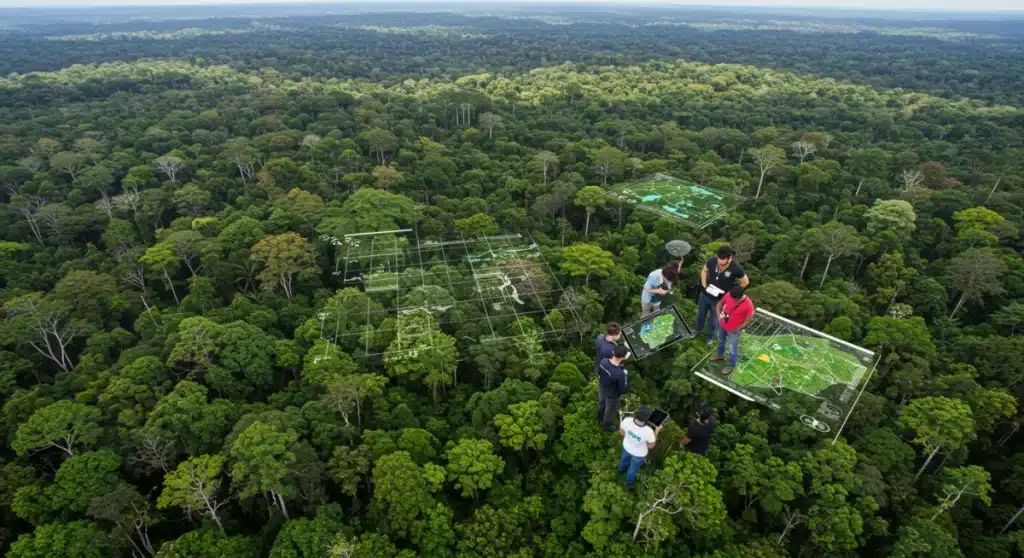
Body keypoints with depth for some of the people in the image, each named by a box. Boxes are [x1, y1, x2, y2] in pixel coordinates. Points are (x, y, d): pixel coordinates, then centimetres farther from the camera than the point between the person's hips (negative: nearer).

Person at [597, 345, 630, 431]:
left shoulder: (603, 361, -25)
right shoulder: (620, 373, -43)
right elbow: (623, 391, -27)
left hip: (601, 389, 5)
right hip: (612, 395, -5)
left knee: (601, 404, 34)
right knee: (610, 410, 26)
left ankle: (600, 419, 63)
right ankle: (608, 426, 54)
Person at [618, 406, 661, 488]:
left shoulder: (627, 420, -36)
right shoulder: (649, 431, -44)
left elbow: (621, 432, -13)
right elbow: (651, 446, -21)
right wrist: (656, 432, -10)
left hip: (627, 446, 3)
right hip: (639, 453, -3)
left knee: (625, 458, 39)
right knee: (633, 467, 30)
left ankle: (621, 469, 72)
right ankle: (629, 483, 60)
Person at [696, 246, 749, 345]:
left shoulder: (736, 268, -28)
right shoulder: (712, 261, -22)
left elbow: (745, 282, -9)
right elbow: (704, 271, 1)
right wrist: (704, 285, -8)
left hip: (719, 299, -2)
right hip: (705, 295, 2)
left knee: (713, 320, 20)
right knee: (700, 315, 26)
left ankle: (710, 337, 47)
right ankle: (698, 330, 54)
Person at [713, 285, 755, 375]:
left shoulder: (748, 305, -31)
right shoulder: (729, 295, -21)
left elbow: (748, 320, -18)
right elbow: (720, 303, -2)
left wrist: (738, 328, -15)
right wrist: (719, 315, -14)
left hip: (733, 330, -5)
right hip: (722, 325, 5)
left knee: (732, 349, 14)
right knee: (720, 341, 30)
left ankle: (731, 366, 38)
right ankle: (720, 355, 57)